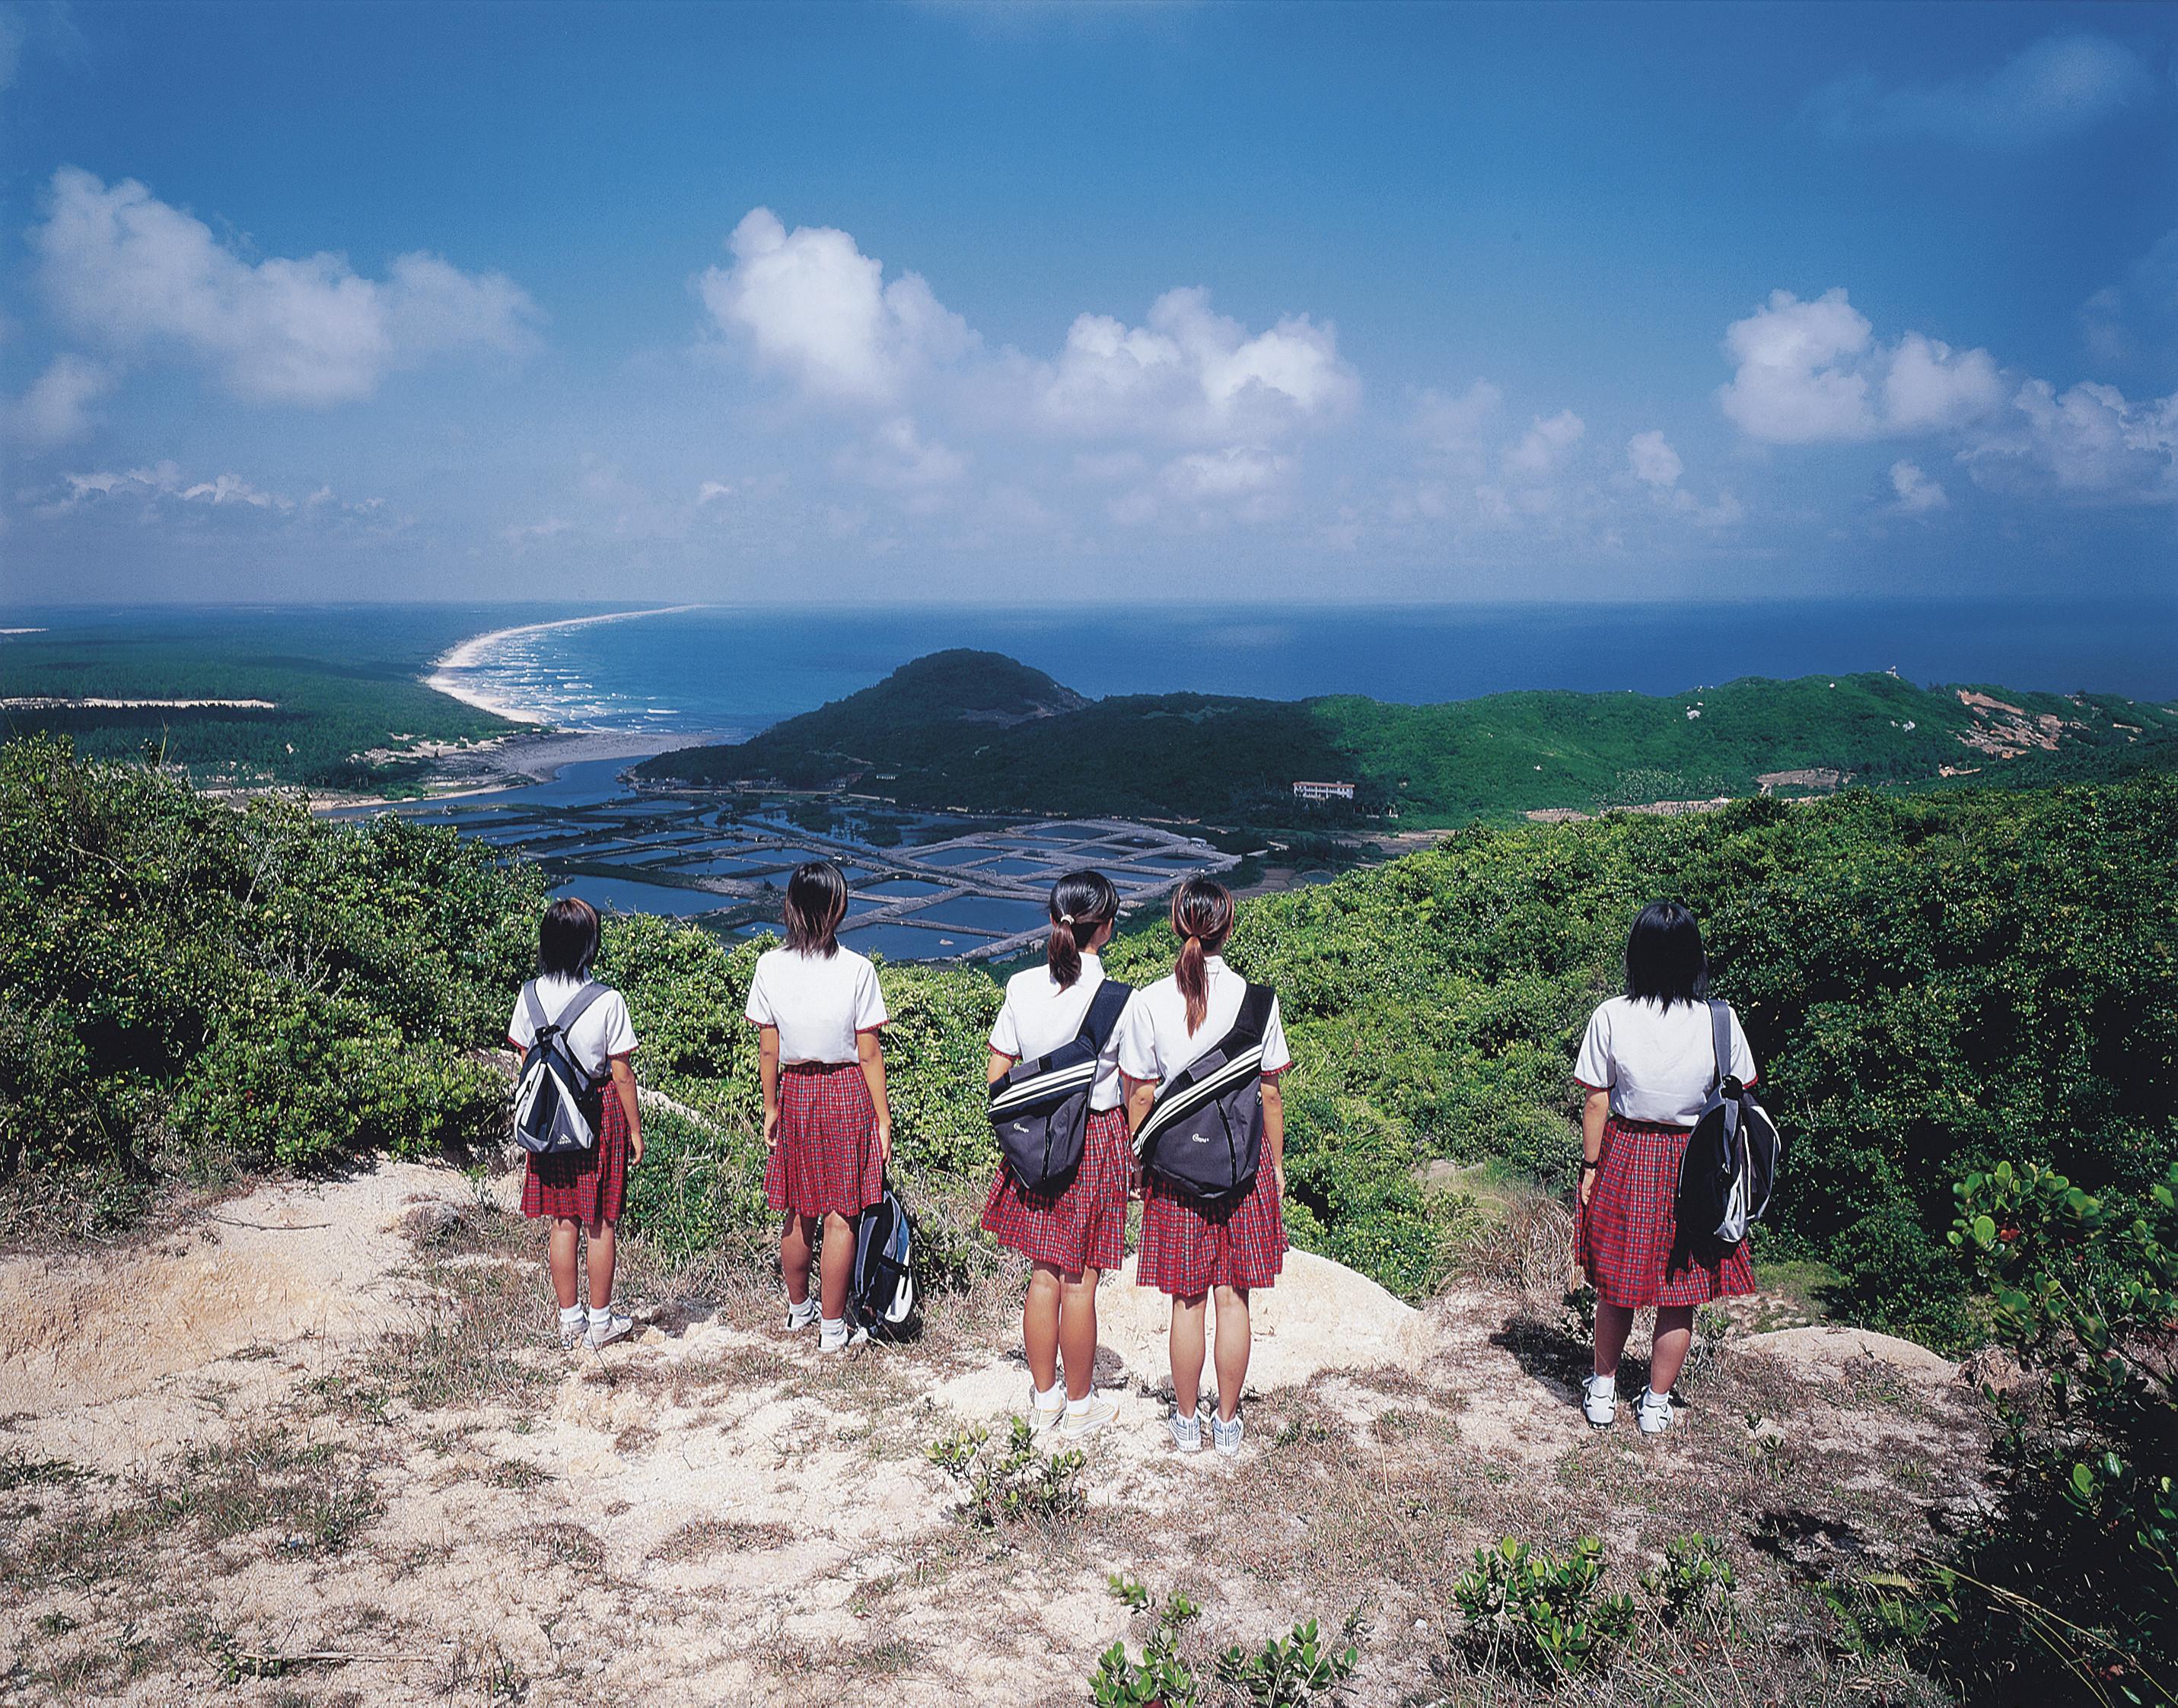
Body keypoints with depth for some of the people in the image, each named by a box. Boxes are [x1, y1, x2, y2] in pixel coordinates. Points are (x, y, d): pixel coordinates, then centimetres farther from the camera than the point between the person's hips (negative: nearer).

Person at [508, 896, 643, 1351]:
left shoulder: (530, 996, -5)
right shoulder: (608, 1002, -17)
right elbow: (621, 1073, -12)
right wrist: (635, 1129, -1)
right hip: (600, 1112, -4)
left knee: (563, 1220, 13)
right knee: (602, 1220, 9)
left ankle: (570, 1320, 22)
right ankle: (601, 1321, 19)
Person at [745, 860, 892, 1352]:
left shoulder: (770, 966, -7)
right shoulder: (857, 970, -15)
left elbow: (767, 1049, 0)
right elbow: (869, 1055, -9)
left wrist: (771, 1107, 12)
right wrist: (882, 1117, 0)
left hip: (795, 1091, 3)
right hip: (847, 1093, -3)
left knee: (798, 1212, 17)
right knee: (839, 1216, 5)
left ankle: (798, 1308, 35)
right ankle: (833, 1327, 14)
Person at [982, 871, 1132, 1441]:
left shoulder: (1021, 988, -5)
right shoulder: (1117, 1001, -16)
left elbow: (997, 1075, 2)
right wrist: (1138, 1156, 3)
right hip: (1096, 1141, -4)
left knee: (1043, 1275, 15)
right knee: (1080, 1283, 8)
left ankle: (1043, 1398, 29)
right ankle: (1080, 1406, 23)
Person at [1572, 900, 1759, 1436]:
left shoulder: (1611, 1017, -13)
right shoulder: (1719, 1020, -11)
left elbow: (1597, 1101, -8)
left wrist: (1590, 1167, 3)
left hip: (1625, 1161, 0)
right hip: (1695, 1170, 0)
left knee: (1616, 1287, 16)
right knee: (1680, 1295, 14)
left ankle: (1603, 1393, 30)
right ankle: (1656, 1405, 25)